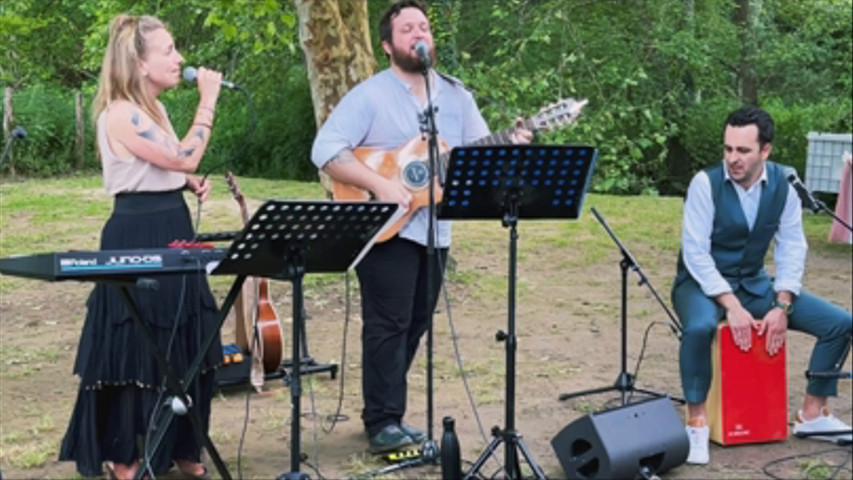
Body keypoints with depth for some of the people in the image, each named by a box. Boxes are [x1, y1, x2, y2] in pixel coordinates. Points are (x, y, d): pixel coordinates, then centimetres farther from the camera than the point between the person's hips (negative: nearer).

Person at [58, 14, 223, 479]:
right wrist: (207, 101, -17)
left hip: (171, 230, 9)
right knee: (137, 347, -1)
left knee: (182, 344, 12)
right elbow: (183, 157, -23)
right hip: (137, 236, -9)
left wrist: (190, 184, 6)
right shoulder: (121, 115, -18)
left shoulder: (155, 109, 12)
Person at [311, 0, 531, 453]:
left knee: (414, 325, 11)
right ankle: (383, 422, -1)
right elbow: (325, 150, -16)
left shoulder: (456, 96, 9)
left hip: (435, 229, 6)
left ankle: (385, 412, 23)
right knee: (388, 324, -7)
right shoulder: (369, 95, -9)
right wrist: (379, 184, -24)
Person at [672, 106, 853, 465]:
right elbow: (696, 253, -20)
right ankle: (696, 422, -20)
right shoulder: (706, 183, -18)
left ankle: (812, 415, 11)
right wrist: (732, 307, -27)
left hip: (753, 283, 5)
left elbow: (792, 249, -2)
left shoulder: (783, 183, -6)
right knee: (700, 327, -40)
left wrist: (782, 306, -14)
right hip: (703, 283, -5)